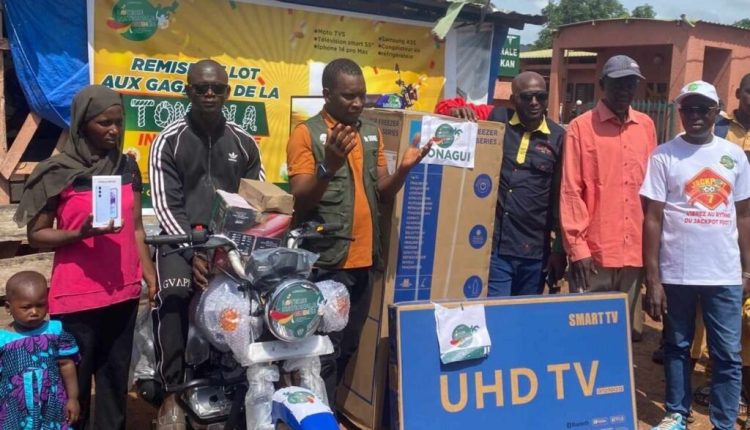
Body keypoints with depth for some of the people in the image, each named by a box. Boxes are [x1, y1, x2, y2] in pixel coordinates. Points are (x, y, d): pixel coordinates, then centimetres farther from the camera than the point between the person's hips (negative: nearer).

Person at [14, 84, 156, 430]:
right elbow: (36, 235, -4)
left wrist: (148, 271, 4)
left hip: (124, 292, 4)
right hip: (75, 297, -4)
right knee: (75, 383, 3)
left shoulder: (128, 167, 7)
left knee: (116, 379, 13)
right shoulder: (57, 173, -7)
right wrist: (80, 233, -20)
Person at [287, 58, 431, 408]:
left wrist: (404, 168, -6)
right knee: (323, 351, -1)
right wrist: (329, 166, -29)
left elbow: (382, 193, 13)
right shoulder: (306, 133, -7)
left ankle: (335, 409, 34)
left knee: (348, 347, 18)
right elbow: (299, 201, -13)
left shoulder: (372, 133, 11)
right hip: (325, 262, -6)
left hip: (363, 260, 6)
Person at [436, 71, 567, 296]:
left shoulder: (558, 137, 3)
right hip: (492, 246, -2)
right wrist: (457, 111, -13)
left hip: (535, 251, 2)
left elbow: (561, 198, 5)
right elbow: (445, 107, 11)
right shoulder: (495, 119, 2)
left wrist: (560, 249, 4)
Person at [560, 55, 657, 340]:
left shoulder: (646, 126, 11)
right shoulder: (581, 126, -2)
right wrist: (577, 246, -10)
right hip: (594, 253, -4)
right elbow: (570, 191, -5)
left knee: (629, 330, 10)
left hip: (635, 252, 4)